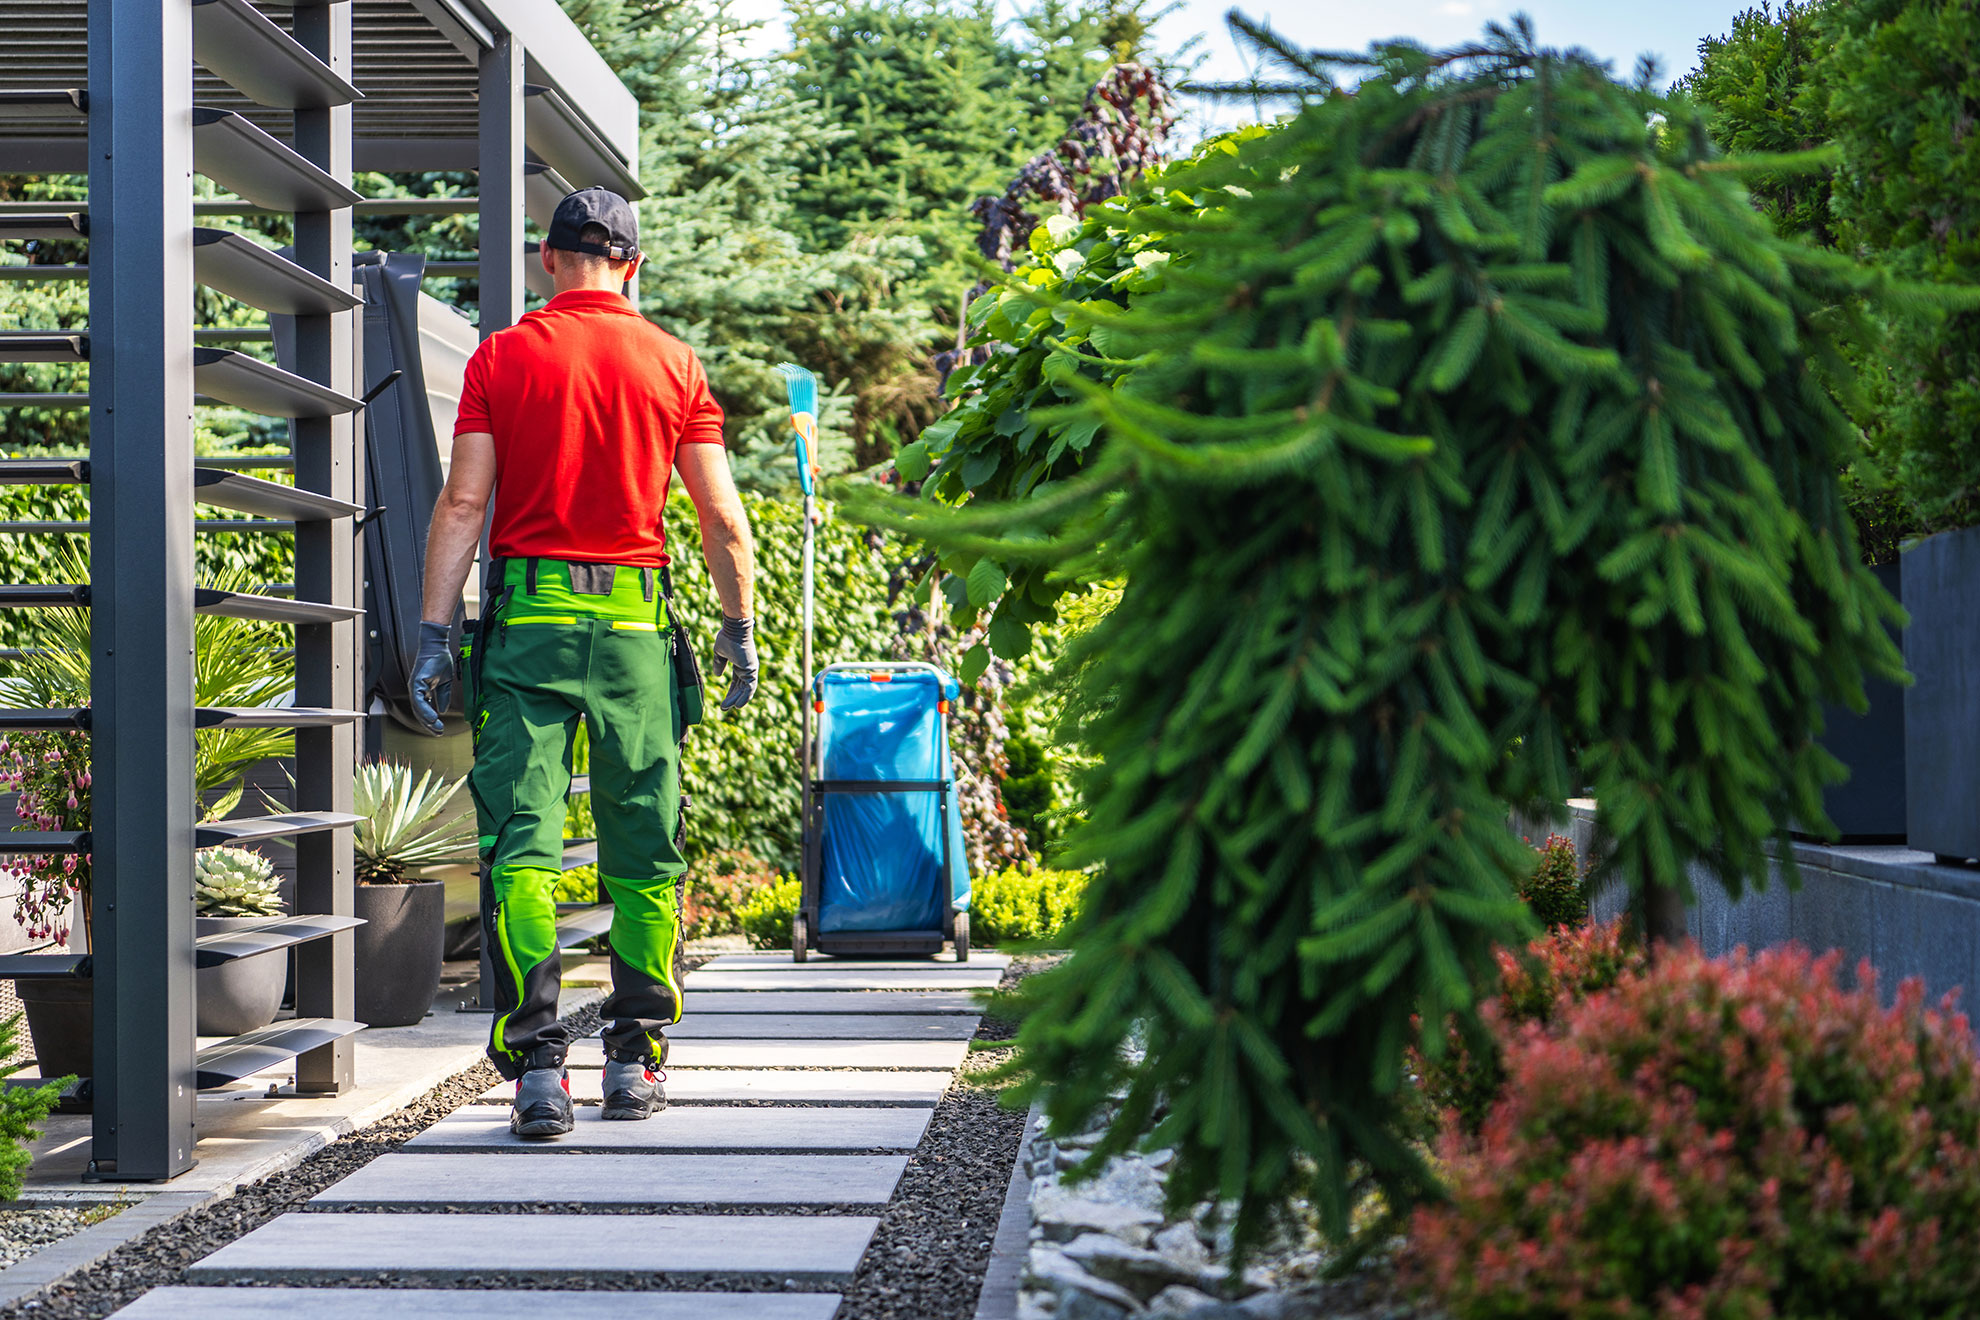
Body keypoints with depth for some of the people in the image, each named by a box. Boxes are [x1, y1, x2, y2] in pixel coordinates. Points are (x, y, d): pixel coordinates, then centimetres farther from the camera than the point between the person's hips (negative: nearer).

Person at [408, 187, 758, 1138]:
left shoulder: (503, 357, 3)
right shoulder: (672, 362, 5)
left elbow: (462, 504, -3)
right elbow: (723, 518, 3)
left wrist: (434, 635, -3)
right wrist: (739, 632, 12)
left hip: (526, 623, -1)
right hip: (634, 627, 1)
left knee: (520, 845, -2)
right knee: (644, 853, 11)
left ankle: (536, 1063, -12)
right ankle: (636, 1060, 14)